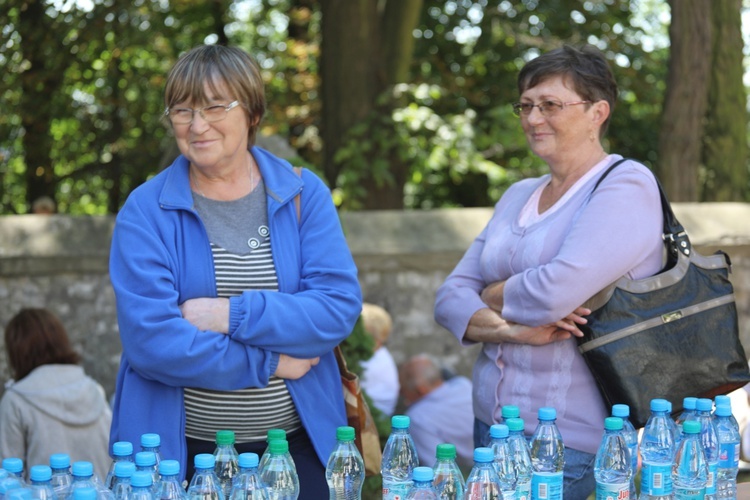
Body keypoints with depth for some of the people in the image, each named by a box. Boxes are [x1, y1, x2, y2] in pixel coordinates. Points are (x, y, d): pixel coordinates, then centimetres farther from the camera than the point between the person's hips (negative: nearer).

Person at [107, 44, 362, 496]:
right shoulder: (146, 211, -4)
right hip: (181, 453, -1)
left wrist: (233, 315, -18)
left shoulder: (304, 194, 1)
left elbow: (340, 307, -9)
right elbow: (150, 340, -15)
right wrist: (268, 363, -13)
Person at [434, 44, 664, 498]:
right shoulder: (518, 196, 12)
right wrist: (509, 328, -14)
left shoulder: (626, 185, -9)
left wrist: (491, 296, -3)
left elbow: (556, 291, -23)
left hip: (573, 439, -7)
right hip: (491, 423, 7)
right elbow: (450, 298, 6)